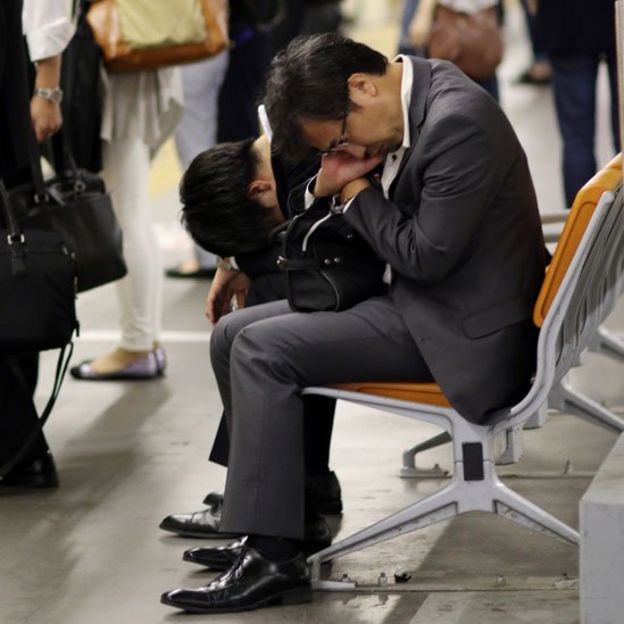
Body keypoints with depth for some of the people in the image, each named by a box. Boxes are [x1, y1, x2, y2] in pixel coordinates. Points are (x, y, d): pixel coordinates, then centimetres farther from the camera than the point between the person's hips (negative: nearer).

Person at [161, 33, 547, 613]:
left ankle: (271, 558, -17)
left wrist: (355, 189, -9)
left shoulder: (457, 123, -23)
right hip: (417, 302, 10)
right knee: (232, 335, 6)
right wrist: (330, 184, -3)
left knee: (262, 349, -19)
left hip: (464, 332, -10)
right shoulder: (408, 96, 6)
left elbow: (424, 255, -22)